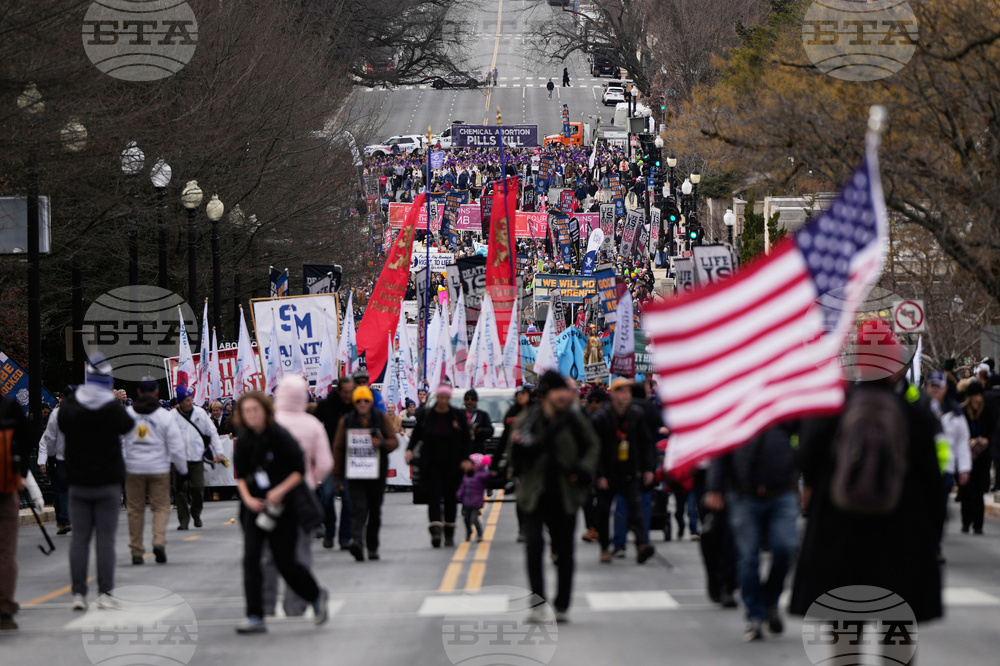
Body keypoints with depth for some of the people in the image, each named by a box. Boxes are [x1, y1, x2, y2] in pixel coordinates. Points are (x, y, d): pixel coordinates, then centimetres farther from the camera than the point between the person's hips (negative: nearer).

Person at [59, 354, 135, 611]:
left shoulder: (69, 407, -4)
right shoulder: (113, 408, -10)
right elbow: (127, 425, 7)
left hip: (78, 483, 2)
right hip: (108, 483, -2)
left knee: (79, 538, 5)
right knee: (106, 538, 1)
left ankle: (78, 594, 2)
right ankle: (105, 592, -3)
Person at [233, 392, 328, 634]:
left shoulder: (280, 437, -12)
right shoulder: (245, 441, 3)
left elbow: (300, 471, -11)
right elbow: (240, 475, 11)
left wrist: (281, 490, -24)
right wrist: (247, 498, -7)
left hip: (282, 507, -5)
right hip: (255, 507, 5)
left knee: (285, 562, 0)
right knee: (250, 560, -6)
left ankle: (316, 596, 29)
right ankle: (255, 618, -4)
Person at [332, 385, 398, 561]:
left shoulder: (381, 419, 5)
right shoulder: (346, 421, 3)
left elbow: (394, 442, 5)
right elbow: (338, 447, 7)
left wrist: (381, 443, -17)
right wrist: (337, 474, 6)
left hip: (377, 473, 2)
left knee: (375, 510, 9)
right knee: (358, 507, -17)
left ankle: (372, 546, 21)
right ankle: (356, 539, -32)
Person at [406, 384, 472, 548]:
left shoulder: (458, 416, 2)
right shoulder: (426, 416, 3)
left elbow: (467, 439, 6)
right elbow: (416, 435, 9)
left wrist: (465, 459, -6)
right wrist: (410, 450, -9)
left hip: (452, 465, 1)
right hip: (431, 465, -1)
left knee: (450, 498, 9)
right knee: (434, 496, -14)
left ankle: (449, 533, 20)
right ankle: (435, 530, -26)